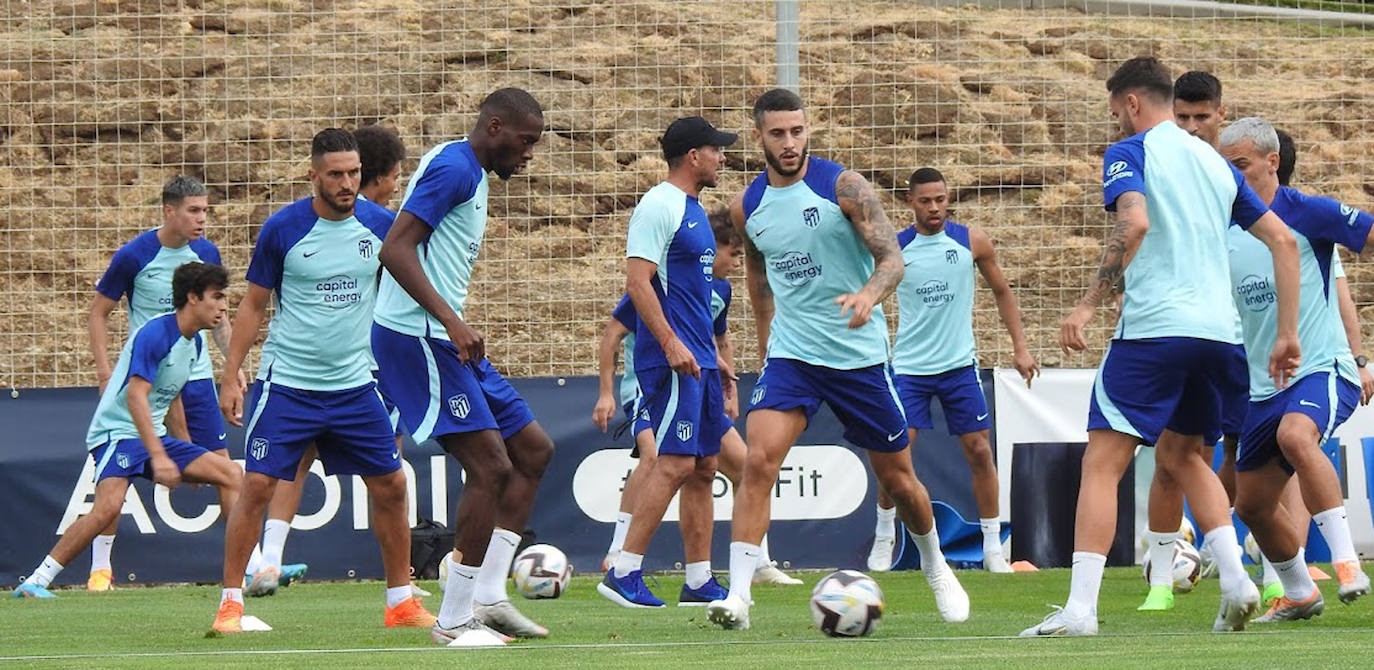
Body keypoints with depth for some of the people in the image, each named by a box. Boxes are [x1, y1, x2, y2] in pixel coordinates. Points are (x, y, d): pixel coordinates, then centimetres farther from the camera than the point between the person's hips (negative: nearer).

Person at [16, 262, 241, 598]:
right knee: (109, 505, -30)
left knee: (229, 473, 0)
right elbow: (136, 396, -26)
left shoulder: (194, 342, 11)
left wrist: (187, 460, 30)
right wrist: (158, 457, -33)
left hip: (153, 435, 9)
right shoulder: (155, 333, -17)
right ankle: (36, 582, -22)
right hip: (117, 432, -9)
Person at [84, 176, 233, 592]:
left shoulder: (207, 254, 3)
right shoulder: (134, 256, -9)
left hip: (196, 373, 3)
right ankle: (100, 564, 7)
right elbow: (98, 313, -1)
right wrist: (105, 372, -10)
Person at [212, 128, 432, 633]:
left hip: (355, 384, 3)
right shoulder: (283, 228, -8)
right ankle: (230, 602, 0)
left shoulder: (379, 224, 0)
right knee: (258, 486, -10)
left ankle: (400, 601, 17)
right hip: (286, 383, -3)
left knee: (390, 487, 4)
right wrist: (231, 376, -4)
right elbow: (253, 304, 0)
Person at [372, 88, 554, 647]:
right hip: (417, 340, -11)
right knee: (490, 467, -14)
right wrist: (451, 319, -29)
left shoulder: (470, 174, 19)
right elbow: (394, 249, -22)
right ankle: (454, 619, -9)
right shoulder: (454, 168, -13)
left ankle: (488, 596, 8)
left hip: (446, 341, 11)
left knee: (533, 450, 11)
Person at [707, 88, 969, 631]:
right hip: (790, 355, 2)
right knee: (758, 461, -21)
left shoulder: (844, 187, -10)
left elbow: (892, 258, -15)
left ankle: (936, 568, 39)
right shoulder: (747, 208, 2)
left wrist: (869, 295, -35)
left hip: (860, 354, -2)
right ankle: (738, 595, -24)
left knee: (897, 479, 11)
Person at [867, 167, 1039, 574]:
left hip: (959, 364, 1)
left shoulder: (972, 242, -1)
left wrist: (1020, 347, 6)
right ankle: (884, 537, 10)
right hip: (909, 367, -1)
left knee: (979, 450, -1)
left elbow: (1002, 292, 10)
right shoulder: (894, 249, -4)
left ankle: (993, 547, 8)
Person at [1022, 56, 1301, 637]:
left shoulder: (1129, 153, 0)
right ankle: (1236, 579, 6)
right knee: (1181, 454, 24)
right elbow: (1283, 240, 16)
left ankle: (1079, 608, -15)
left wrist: (1089, 304, -19)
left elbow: (1134, 223, -20)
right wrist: (1287, 335, 18)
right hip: (1219, 330, 6)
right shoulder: (1214, 162, 20)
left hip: (1154, 328, -6)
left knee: (1102, 462, -4)